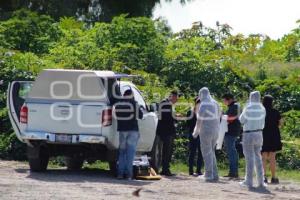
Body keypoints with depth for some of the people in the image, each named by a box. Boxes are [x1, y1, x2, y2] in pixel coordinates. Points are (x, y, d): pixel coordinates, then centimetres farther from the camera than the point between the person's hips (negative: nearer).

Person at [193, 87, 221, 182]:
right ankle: (214, 174, 13)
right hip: (215, 131, 7)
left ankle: (209, 175, -4)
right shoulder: (215, 103, 9)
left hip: (206, 131, -7)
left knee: (206, 153, -1)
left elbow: (199, 120, -14)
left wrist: (196, 132, -2)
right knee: (211, 152, 16)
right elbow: (218, 116, 15)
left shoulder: (203, 105, -13)